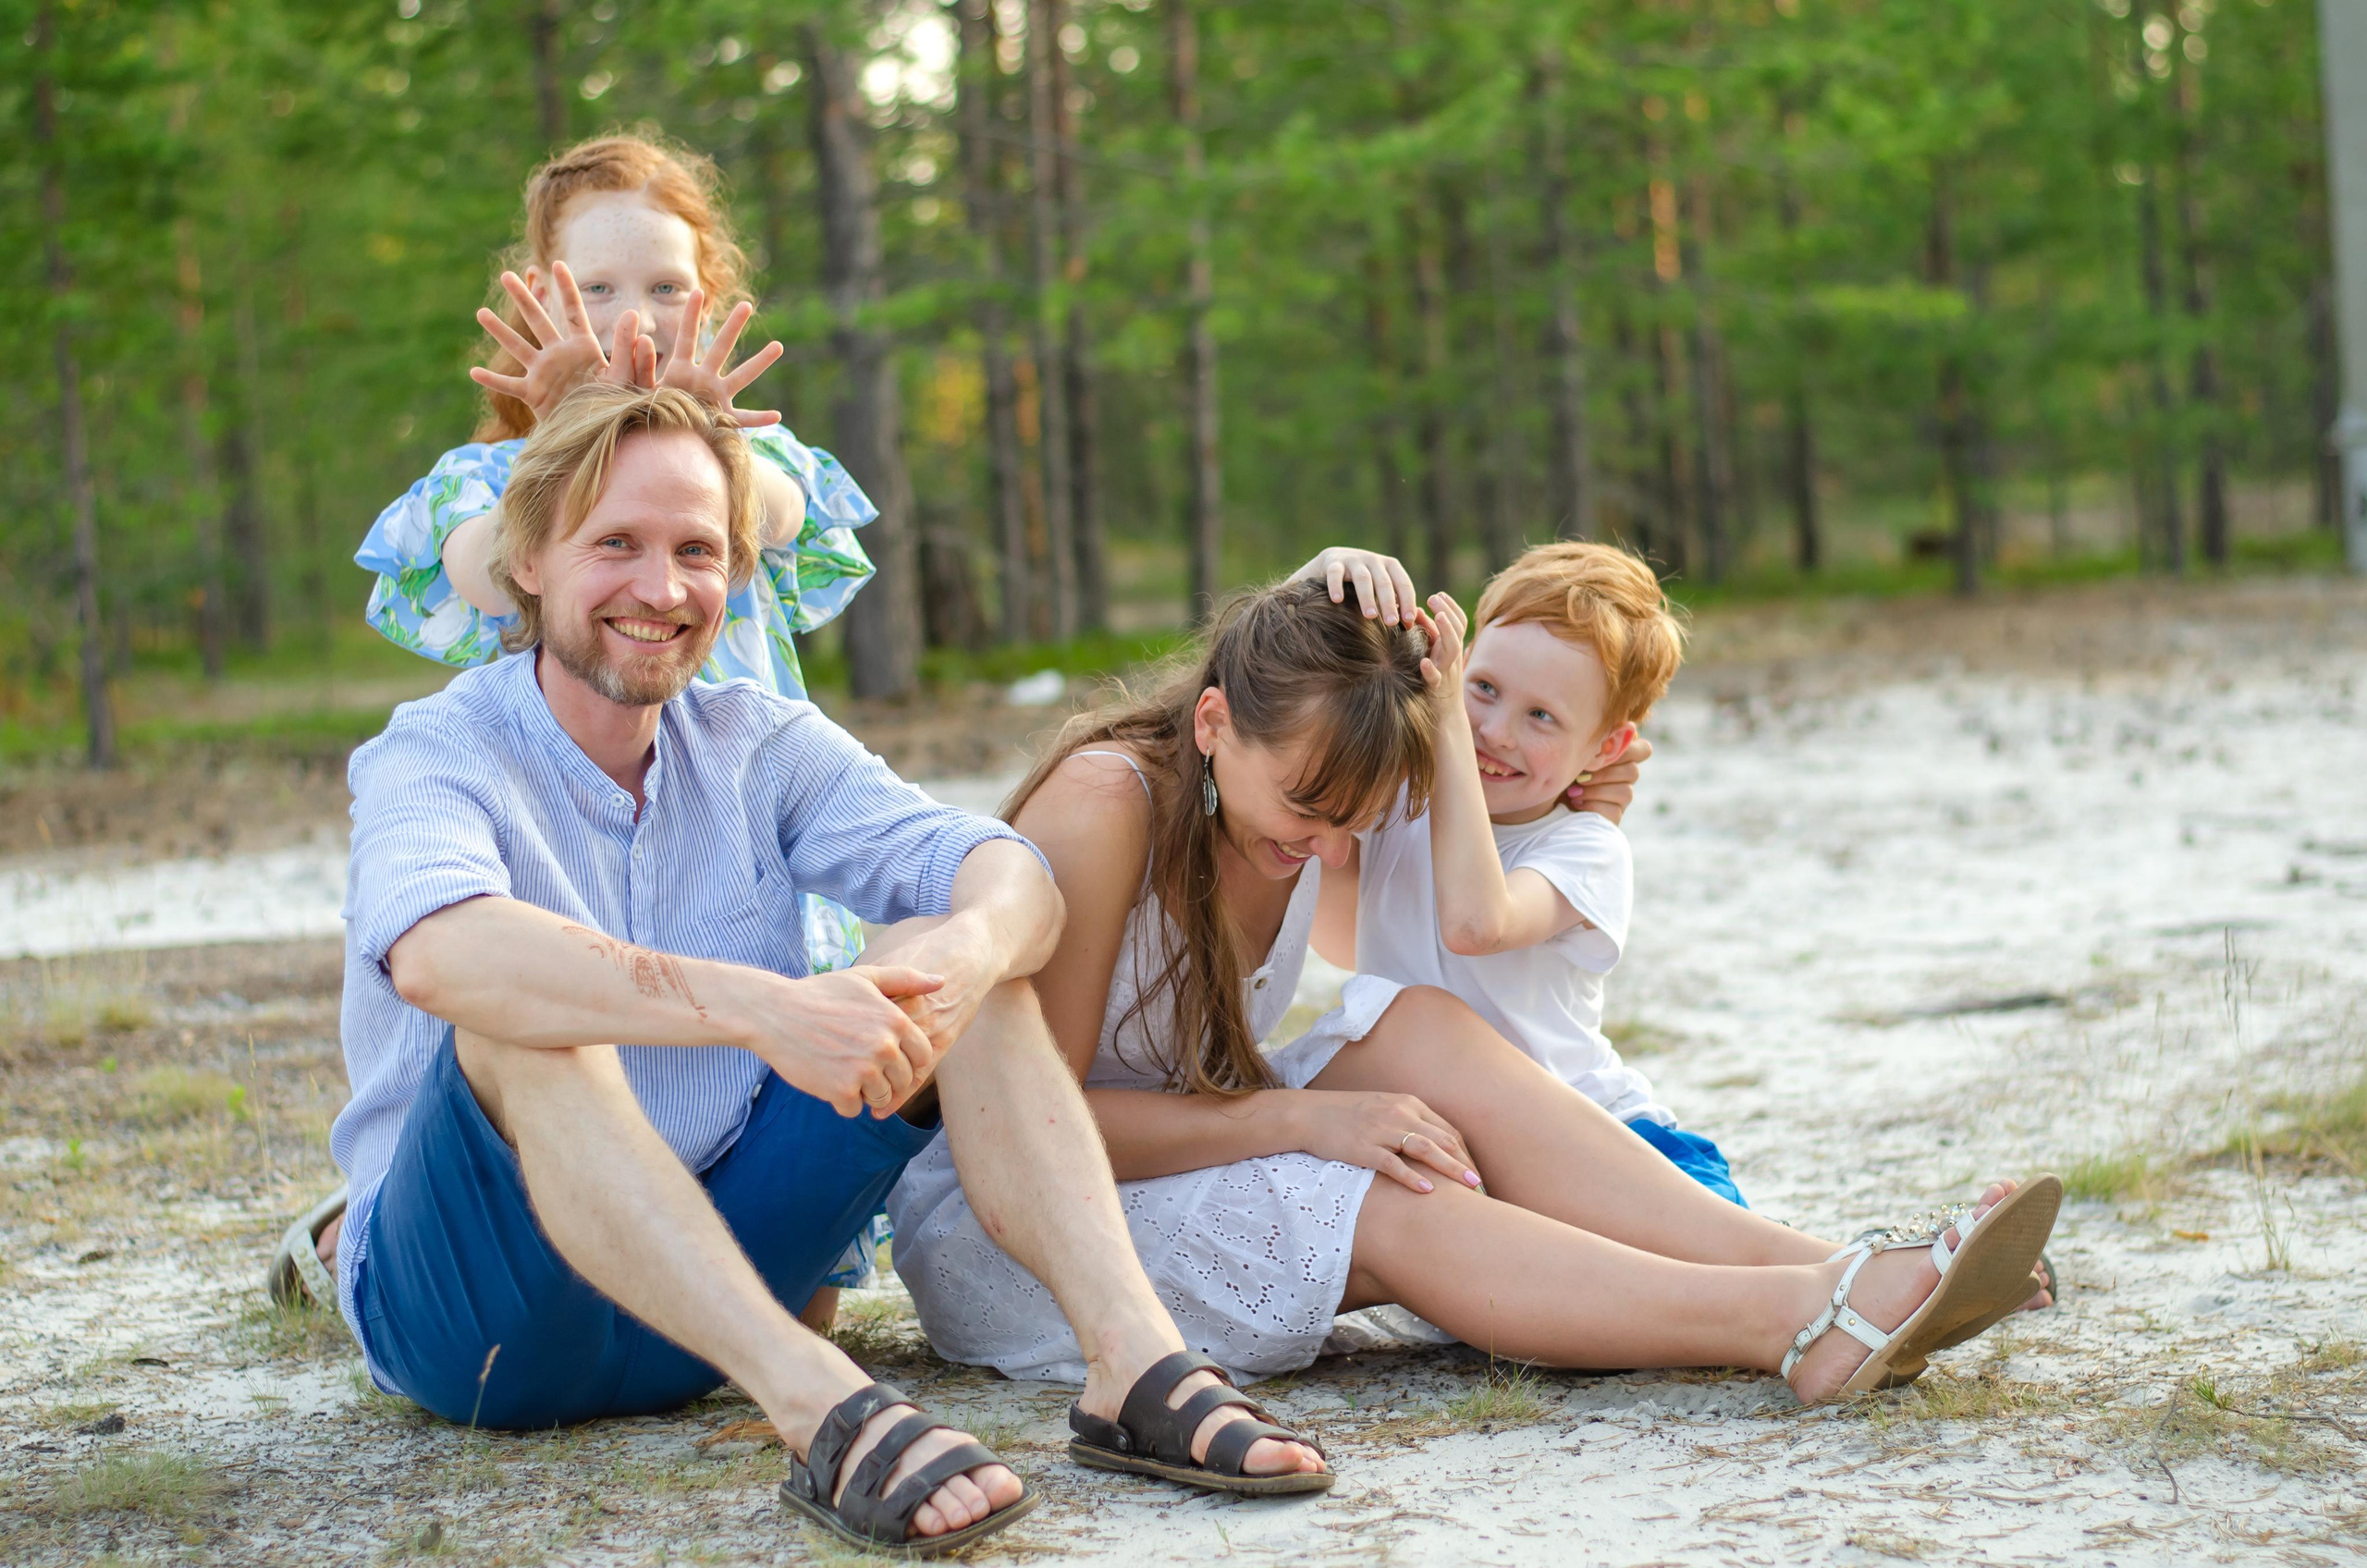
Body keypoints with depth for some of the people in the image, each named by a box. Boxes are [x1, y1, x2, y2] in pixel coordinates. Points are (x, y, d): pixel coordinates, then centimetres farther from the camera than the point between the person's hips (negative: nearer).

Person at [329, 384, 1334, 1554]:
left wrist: (966, 951, -35)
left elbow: (1016, 876, -10)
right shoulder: (433, 755, -11)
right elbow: (439, 951, -36)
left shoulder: (759, 745, 5)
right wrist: (762, 1008, -46)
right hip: (464, 1312, -4)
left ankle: (1135, 1359, -26)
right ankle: (822, 1411, -45)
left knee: (942, 956, -11)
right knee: (525, 1021, -33)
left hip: (717, 1278, 5)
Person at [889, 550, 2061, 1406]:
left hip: (1185, 1159, 7)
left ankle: (1807, 1266, -28)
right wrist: (1298, 1116, -31)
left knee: (1421, 1034, -21)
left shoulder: (1306, 764, -5)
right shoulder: (1107, 801, -26)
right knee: (1388, 1213, -30)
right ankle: (1806, 1323, -36)